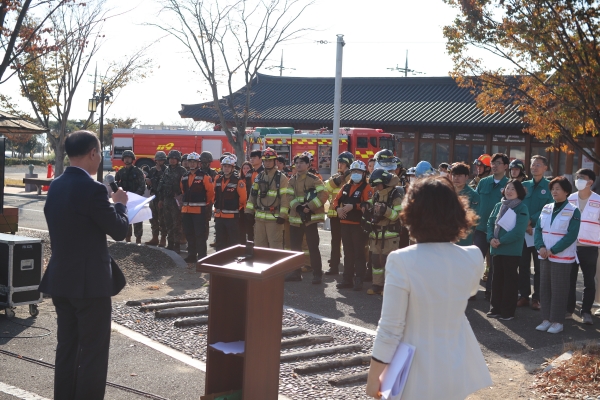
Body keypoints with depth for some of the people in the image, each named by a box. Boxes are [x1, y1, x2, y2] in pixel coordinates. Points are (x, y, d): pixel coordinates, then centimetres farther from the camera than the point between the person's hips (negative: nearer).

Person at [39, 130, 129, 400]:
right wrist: (119, 203, 6)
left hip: (61, 278, 8)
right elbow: (119, 230, -12)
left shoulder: (55, 186, 7)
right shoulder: (93, 189, -18)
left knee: (66, 347, 16)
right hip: (90, 281, -8)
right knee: (93, 352, 1)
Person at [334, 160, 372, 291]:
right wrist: (338, 208, -5)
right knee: (348, 253, 12)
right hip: (345, 224, 7)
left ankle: (359, 280, 1)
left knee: (359, 253, -3)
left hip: (359, 225, -7)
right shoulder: (346, 187, 15)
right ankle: (348, 279, 18)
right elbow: (336, 199, 16)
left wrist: (353, 206, -25)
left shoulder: (366, 188, -6)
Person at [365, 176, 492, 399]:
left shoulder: (402, 261, -22)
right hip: (457, 371, 4)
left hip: (417, 375, -4)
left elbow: (390, 329, -18)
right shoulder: (473, 258, -10)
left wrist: (374, 376, -7)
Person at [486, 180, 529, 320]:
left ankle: (508, 311, 7)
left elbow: (518, 231, -15)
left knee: (510, 279, 2)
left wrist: (501, 241, -17)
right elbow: (490, 223, 7)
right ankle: (495, 308, 20)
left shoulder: (522, 208, -6)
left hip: (512, 250, -6)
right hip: (496, 249, 6)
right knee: (497, 278, 11)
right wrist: (491, 238, -11)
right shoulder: (498, 206, 11)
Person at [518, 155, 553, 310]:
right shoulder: (524, 185, 9)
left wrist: (531, 220, -15)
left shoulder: (550, 186, 0)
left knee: (539, 267, 1)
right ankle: (523, 295, 13)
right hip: (523, 231, 3)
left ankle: (537, 298, 7)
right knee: (523, 265, 6)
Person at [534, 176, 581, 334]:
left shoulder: (573, 211, -7)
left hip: (562, 257, -5)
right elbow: (538, 229, 7)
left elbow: (571, 236, -13)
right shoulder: (546, 209, 9)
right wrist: (540, 247, -10)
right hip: (545, 256, 5)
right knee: (544, 288, 8)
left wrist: (552, 251, -17)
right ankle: (546, 319, 16)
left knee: (559, 290, -1)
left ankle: (557, 321, 6)